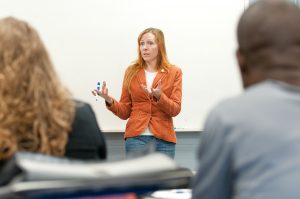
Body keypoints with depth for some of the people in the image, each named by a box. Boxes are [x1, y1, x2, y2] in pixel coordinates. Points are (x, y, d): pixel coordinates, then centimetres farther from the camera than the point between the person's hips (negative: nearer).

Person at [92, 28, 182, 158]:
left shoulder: (174, 72, 4)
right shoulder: (132, 72, 8)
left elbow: (175, 109, -3)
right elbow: (125, 112, 8)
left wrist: (159, 96, -21)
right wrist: (109, 100, -12)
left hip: (163, 139, 0)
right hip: (136, 137, 0)